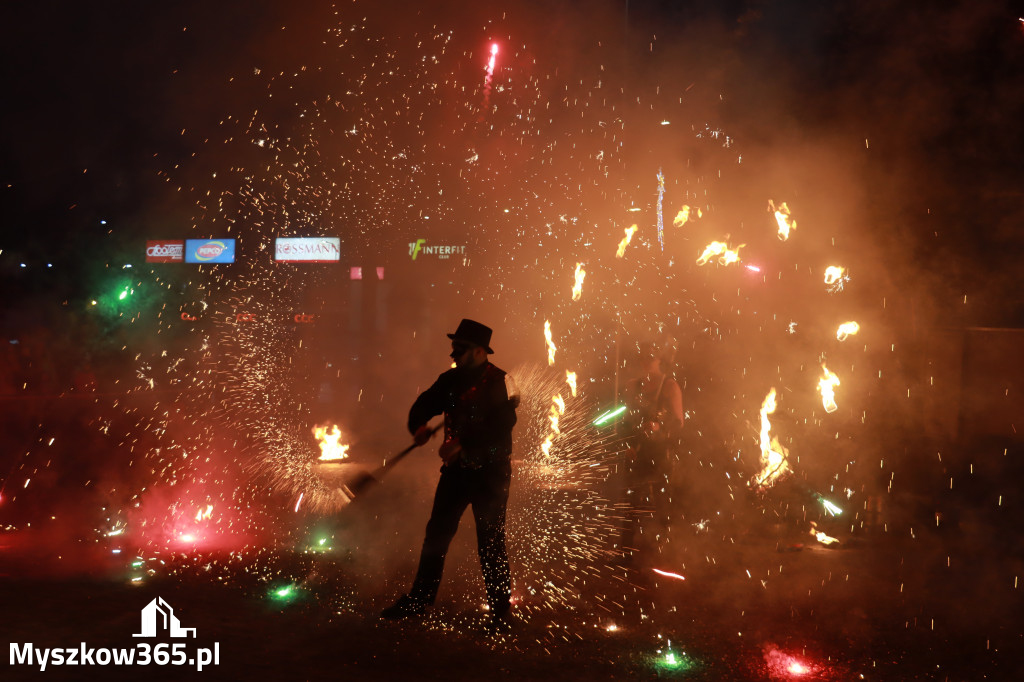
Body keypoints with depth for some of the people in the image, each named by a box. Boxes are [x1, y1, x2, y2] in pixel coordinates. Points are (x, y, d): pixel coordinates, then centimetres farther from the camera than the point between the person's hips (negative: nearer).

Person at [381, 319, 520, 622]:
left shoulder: (500, 382, -12)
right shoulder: (451, 379, 6)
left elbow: (501, 427, -22)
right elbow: (424, 404, 9)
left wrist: (463, 444, -29)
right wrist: (418, 426, -13)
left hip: (491, 473, -5)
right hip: (456, 469, 6)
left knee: (490, 542, 2)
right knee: (437, 532, 10)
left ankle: (500, 606, 17)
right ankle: (420, 597, 23)